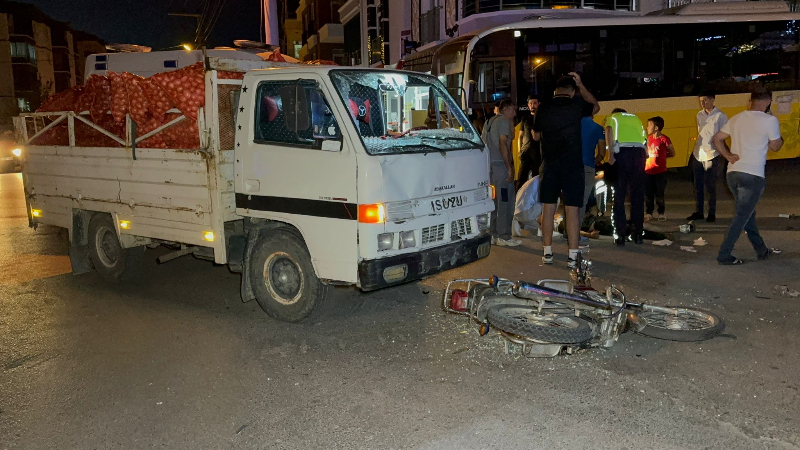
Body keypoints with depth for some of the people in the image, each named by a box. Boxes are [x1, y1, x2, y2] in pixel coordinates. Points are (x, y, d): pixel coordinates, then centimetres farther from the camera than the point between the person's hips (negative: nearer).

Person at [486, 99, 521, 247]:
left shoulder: (491, 121, 21)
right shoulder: (503, 121, -7)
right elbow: (503, 144, -16)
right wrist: (509, 168, -16)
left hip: (490, 165, 9)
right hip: (501, 165, -9)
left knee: (494, 201, 12)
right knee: (505, 202, -6)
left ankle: (492, 235, 17)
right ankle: (504, 237, -5)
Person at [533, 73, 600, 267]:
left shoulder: (544, 108, 2)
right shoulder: (577, 104, -2)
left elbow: (536, 133, 16)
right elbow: (595, 107, 21)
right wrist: (581, 85, 21)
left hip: (549, 164, 2)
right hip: (572, 164, -1)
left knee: (548, 209, 8)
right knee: (572, 210, 0)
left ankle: (547, 252, 12)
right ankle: (573, 256, 1)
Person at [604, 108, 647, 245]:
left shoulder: (612, 118, 21)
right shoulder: (635, 118, 31)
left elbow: (609, 130, -2)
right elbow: (644, 138, 18)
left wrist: (610, 153, -9)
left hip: (621, 150, -3)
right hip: (639, 151, 3)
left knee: (619, 195, 2)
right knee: (637, 195, 10)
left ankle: (620, 234, -3)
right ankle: (638, 233, 11)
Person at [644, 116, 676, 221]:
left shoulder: (664, 139, -7)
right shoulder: (648, 139, 10)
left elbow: (672, 153, 0)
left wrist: (661, 156, 0)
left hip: (660, 172, -5)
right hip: (648, 171, 5)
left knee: (659, 193, 3)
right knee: (648, 193, 5)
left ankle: (661, 212, 15)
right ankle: (648, 213, 13)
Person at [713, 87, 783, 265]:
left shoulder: (736, 118, 8)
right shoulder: (770, 120, -9)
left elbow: (717, 139, 11)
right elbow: (775, 147, 2)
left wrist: (728, 156, 6)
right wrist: (779, 136, 21)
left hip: (733, 173, 7)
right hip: (753, 176, -7)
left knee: (748, 213, 18)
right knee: (742, 217, 0)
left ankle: (762, 250, 31)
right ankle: (724, 255, -1)